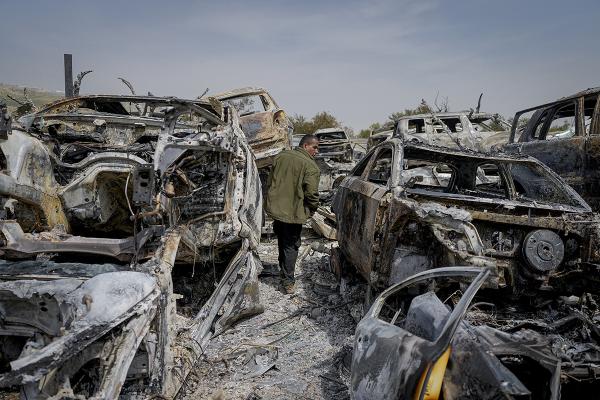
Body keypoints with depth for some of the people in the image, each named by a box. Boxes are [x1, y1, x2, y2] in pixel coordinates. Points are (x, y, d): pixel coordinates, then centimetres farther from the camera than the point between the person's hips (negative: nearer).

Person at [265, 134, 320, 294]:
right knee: (291, 246, 7)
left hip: (275, 208, 6)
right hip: (293, 213, -6)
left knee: (282, 241, 25)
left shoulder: (281, 156, 4)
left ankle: (283, 269, 42)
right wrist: (312, 209, 1)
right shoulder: (311, 166, -15)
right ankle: (288, 282, 10)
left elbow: (269, 182, 11)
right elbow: (312, 194, -18)